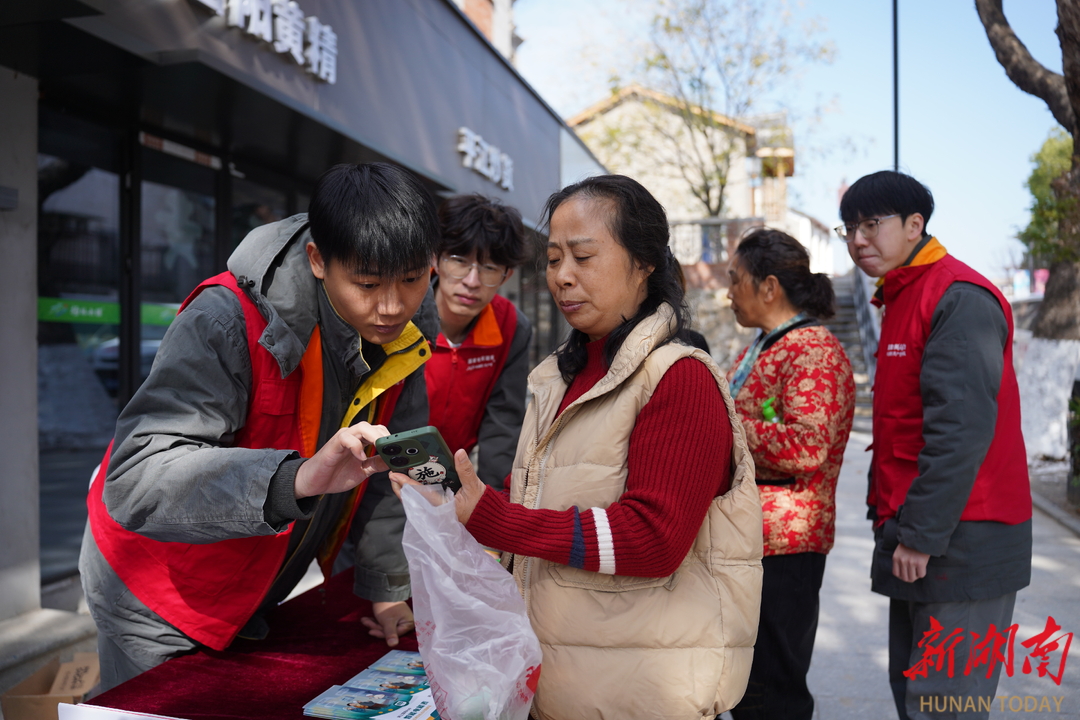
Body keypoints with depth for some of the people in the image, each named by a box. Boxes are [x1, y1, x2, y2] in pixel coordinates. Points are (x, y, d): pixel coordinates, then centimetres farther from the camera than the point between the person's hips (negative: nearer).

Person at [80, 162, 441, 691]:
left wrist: (386, 586, 6)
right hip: (156, 593, -5)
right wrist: (296, 479, -53)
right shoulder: (230, 321, -32)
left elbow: (391, 468, 0)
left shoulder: (405, 331, -12)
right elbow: (134, 477, -40)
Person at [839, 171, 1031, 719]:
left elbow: (962, 428, -22)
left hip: (958, 544, -10)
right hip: (913, 537, 10)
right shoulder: (902, 299, 17)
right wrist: (890, 519, 16)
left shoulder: (959, 298, -13)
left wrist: (920, 534, -20)